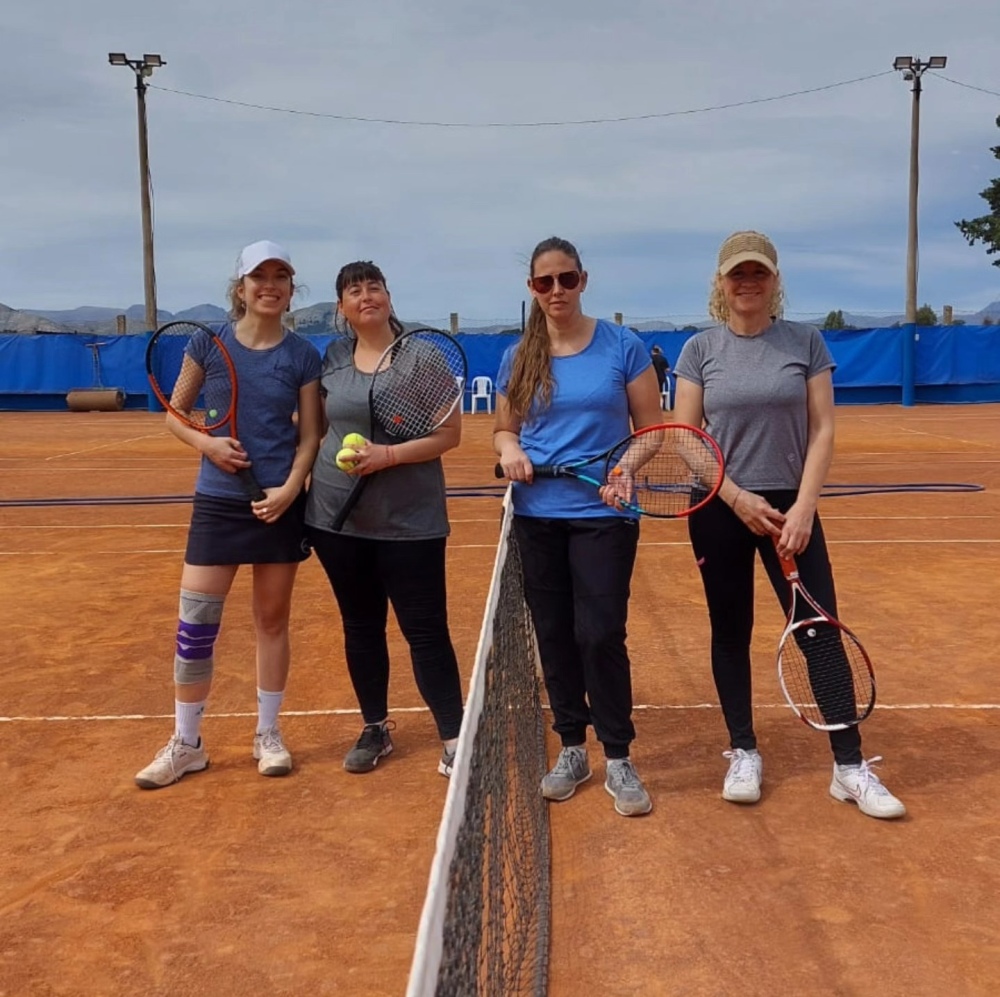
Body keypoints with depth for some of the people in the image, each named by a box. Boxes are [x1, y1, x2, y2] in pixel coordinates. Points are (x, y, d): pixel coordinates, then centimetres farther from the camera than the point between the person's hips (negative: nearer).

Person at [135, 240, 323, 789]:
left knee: (273, 620, 10)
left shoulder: (302, 355, 0)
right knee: (195, 627, 0)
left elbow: (310, 434, 1)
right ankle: (185, 743, 17)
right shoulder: (208, 343, 0)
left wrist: (290, 487, -15)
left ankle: (268, 734, 25)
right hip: (219, 501, 0)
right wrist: (206, 443, -13)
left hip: (280, 503, 0)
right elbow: (174, 415, 7)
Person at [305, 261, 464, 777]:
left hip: (410, 521, -4)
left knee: (425, 629, -1)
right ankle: (375, 728, 28)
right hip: (338, 518, 4)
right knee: (360, 626, 14)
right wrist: (306, 485, 4)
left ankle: (453, 739, 7)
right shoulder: (329, 357, 6)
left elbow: (450, 432, -8)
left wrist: (390, 454, -20)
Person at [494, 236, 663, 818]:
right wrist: (510, 450, -9)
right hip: (536, 515, 3)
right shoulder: (518, 357, 6)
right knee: (553, 635, 9)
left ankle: (618, 759, 11)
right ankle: (572, 749, 25)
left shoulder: (623, 347, -3)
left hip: (604, 514, -3)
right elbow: (504, 430, 14)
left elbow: (652, 426, 0)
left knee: (601, 634, -6)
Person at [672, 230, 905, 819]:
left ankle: (851, 767, 8)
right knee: (731, 632, 8)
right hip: (719, 511, 1)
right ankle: (744, 753, 22)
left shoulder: (807, 343, 1)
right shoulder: (700, 350, 2)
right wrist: (738, 497, -11)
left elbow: (822, 431, -1)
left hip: (790, 508, 0)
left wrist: (803, 507, -12)